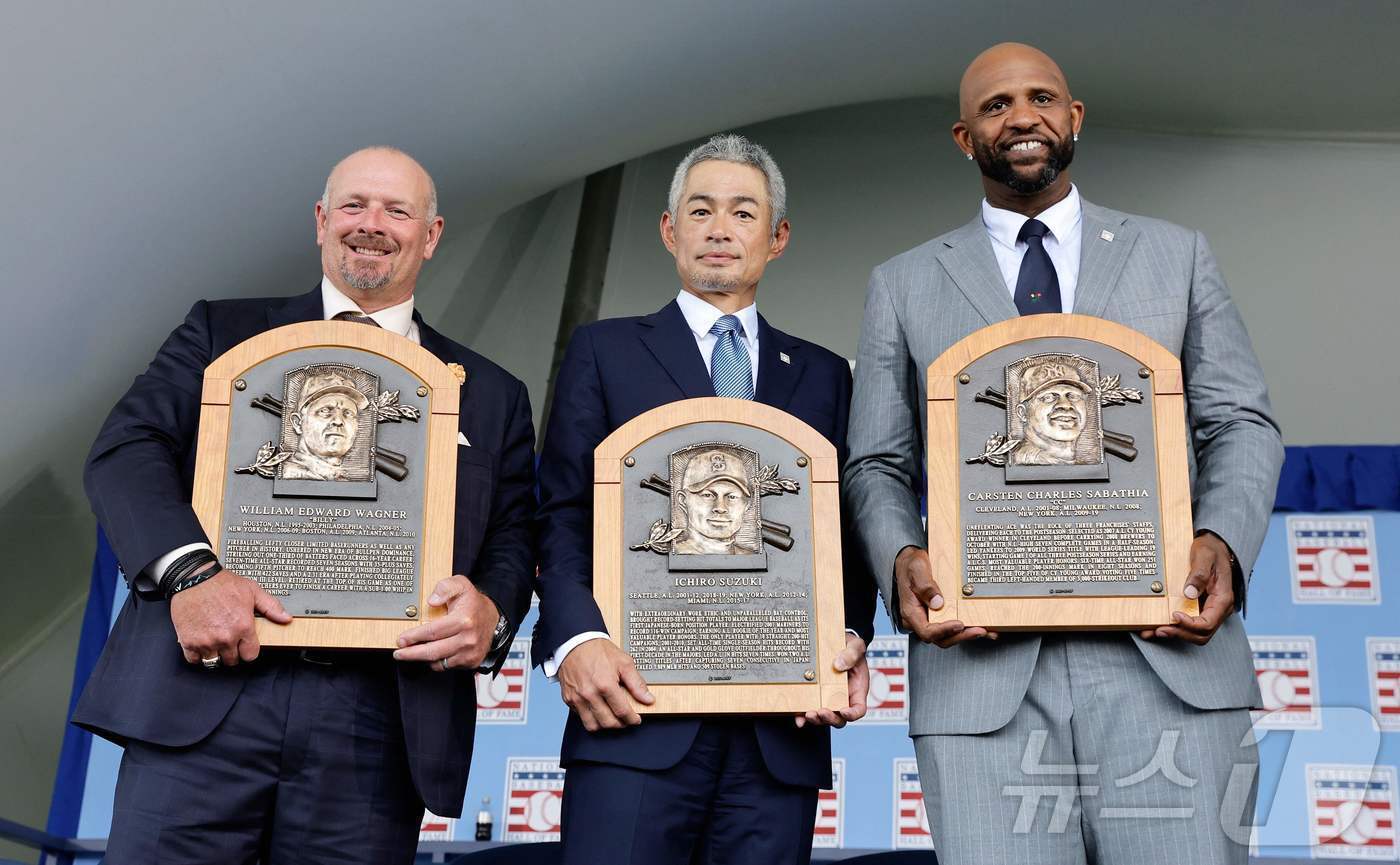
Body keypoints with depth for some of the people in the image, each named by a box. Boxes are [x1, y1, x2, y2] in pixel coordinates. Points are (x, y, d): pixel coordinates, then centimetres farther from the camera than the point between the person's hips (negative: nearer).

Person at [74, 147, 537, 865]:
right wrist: (189, 570, -15)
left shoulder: (490, 394, 17)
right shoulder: (223, 330, 14)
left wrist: (492, 613, -11)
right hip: (203, 696, 0)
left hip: (378, 723, 1)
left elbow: (514, 539, 13)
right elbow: (125, 450, 3)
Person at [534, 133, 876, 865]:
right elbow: (563, 515, 4)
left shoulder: (822, 375, 18)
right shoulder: (603, 352, 12)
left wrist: (851, 637, -4)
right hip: (638, 707, -2)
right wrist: (577, 639, -12)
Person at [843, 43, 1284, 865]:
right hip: (981, 660, 0)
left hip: (1166, 652, 1)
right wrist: (901, 558, -9)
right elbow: (878, 465, 12)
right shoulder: (904, 284, 16)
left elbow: (1242, 423, 11)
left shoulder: (1176, 255, 17)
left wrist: (1224, 542, -9)